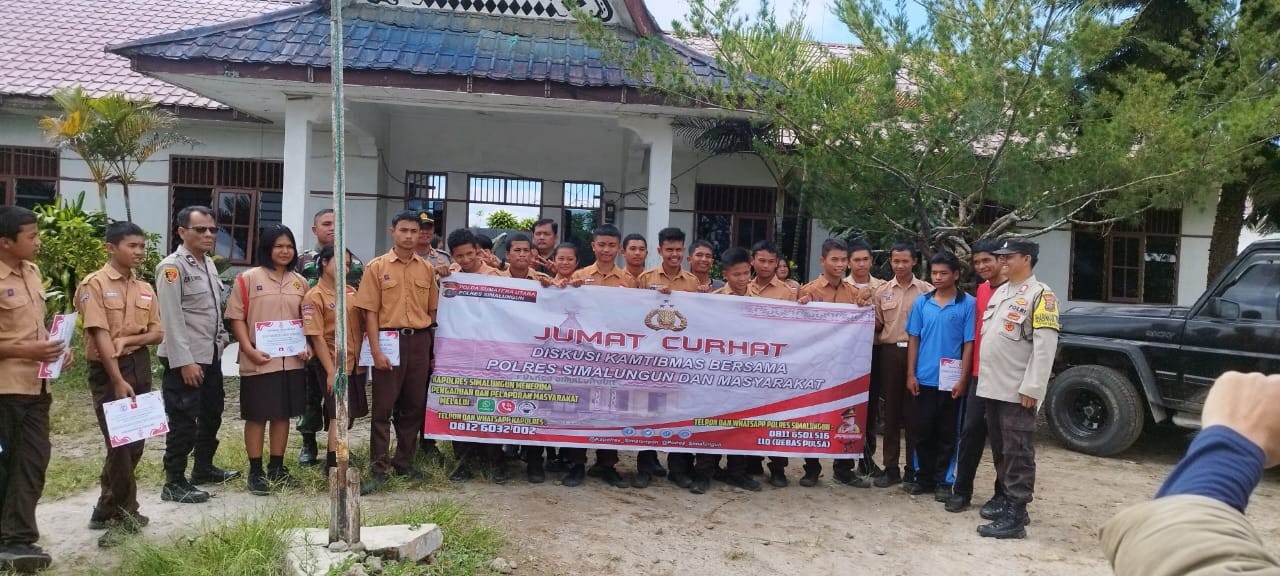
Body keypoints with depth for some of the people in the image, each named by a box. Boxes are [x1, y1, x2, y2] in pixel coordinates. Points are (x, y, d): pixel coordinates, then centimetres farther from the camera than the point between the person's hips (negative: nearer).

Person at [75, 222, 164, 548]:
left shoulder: (145, 289, 10)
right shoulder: (95, 284, -9)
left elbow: (157, 334, 7)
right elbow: (99, 334, -16)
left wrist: (128, 339, -13)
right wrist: (118, 379, -20)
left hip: (140, 367, 6)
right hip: (107, 371, -6)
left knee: (136, 443, 11)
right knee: (119, 443, -3)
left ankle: (108, 510, 26)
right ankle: (124, 513, 11)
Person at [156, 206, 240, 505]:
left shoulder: (209, 263, 12)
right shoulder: (172, 267, -14)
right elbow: (172, 320, -18)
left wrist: (221, 338, 12)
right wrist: (185, 361, -21)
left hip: (211, 355, 9)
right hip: (185, 359, -9)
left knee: (211, 415, 19)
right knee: (183, 422, -2)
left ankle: (203, 469, 34)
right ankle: (174, 483, 10)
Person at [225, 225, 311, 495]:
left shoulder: (300, 282, 9)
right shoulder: (248, 278, -4)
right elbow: (237, 318, -5)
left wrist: (308, 346, -2)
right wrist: (250, 350, -15)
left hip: (292, 360, 4)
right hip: (259, 360, -4)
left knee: (284, 413, 12)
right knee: (257, 415, 4)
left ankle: (277, 467, 24)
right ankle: (256, 471, 15)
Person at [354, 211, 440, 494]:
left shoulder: (427, 269, 9)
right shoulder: (377, 267, 0)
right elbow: (370, 311, -4)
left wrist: (435, 348, 8)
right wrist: (376, 350, -12)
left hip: (420, 341, 4)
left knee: (414, 405, 9)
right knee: (383, 407, -1)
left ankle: (404, 463, 22)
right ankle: (378, 469, 5)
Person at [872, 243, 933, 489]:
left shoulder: (926, 290, 2)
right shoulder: (882, 291, 8)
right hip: (889, 353, 2)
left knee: (914, 411, 2)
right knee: (891, 411, 6)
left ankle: (913, 468, 12)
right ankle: (891, 467, 13)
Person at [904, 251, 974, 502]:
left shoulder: (967, 303, -4)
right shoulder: (922, 302, 4)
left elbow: (969, 344, -4)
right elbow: (913, 339, 7)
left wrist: (963, 379, -9)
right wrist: (910, 374, 1)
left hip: (950, 380, -2)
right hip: (924, 378, 2)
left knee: (946, 434, 7)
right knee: (923, 431, 10)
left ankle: (942, 481, 18)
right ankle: (923, 477, 22)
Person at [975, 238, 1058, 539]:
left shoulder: (1040, 294, -8)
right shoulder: (1000, 292, 17)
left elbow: (1045, 345, -14)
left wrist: (1031, 388, -19)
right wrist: (984, 377, 13)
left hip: (1017, 390, -8)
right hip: (992, 386, 8)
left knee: (1018, 453, -3)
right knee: (1001, 450, 15)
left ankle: (1015, 517, 0)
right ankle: (1011, 504, 27)